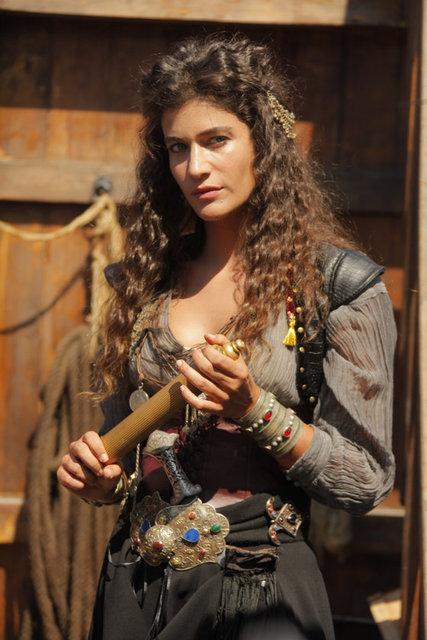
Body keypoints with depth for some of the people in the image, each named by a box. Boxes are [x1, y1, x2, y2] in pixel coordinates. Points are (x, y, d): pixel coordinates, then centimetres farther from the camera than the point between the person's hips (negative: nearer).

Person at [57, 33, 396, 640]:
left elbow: (367, 481, -8)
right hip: (134, 586, 5)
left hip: (257, 591, -4)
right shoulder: (149, 280, 6)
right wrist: (99, 477, -6)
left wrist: (253, 409, -20)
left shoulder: (340, 285, -8)